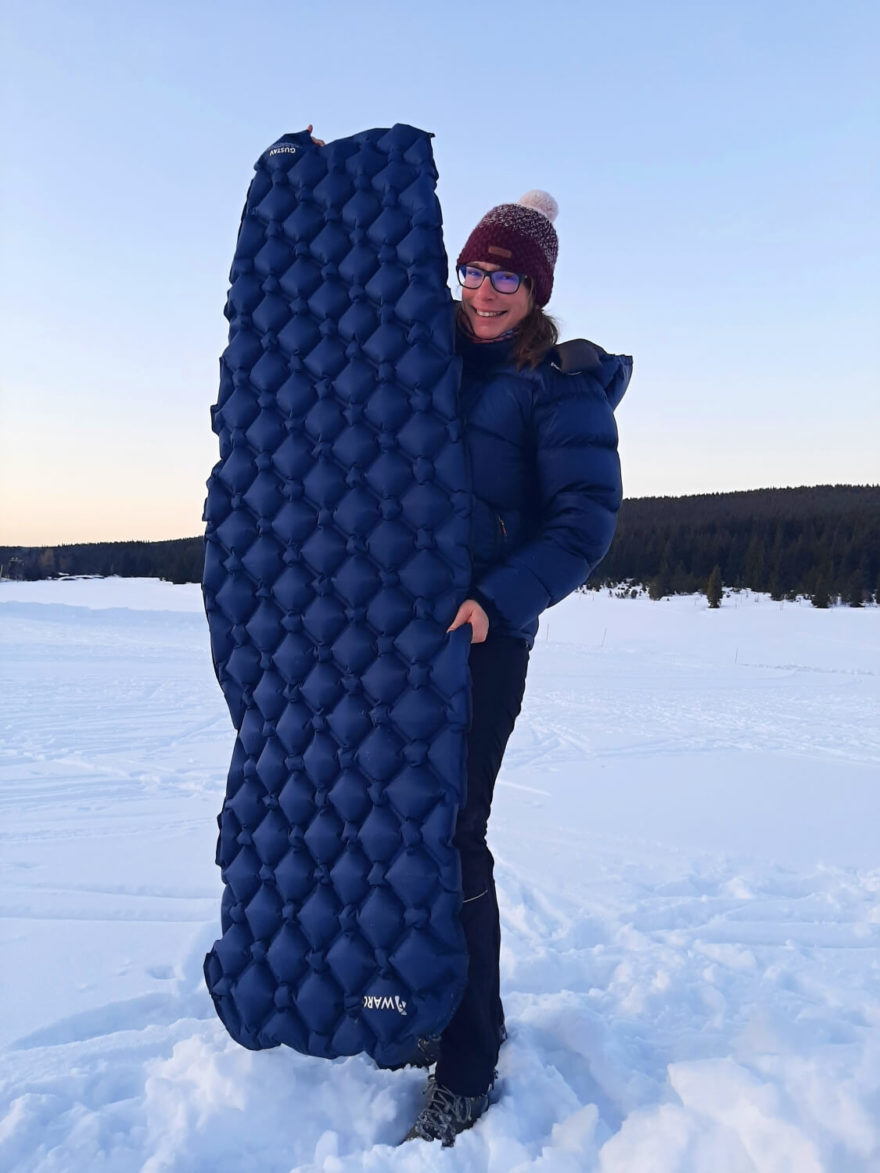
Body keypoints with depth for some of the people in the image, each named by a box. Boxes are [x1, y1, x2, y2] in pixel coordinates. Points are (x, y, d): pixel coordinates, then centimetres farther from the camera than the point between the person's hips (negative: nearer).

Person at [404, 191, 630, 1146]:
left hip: (481, 637, -6)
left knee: (450, 836, -6)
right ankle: (450, 1010, 31)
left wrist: (497, 603, -23)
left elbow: (586, 519, -11)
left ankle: (466, 1073, 10)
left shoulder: (560, 386, -2)